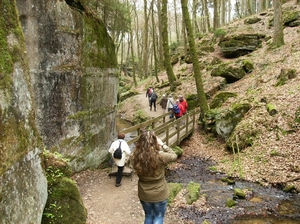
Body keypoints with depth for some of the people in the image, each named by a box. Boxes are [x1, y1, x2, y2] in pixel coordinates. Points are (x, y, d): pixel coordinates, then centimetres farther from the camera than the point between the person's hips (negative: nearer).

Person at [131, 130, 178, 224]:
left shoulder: (135, 157, -20)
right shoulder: (160, 156, -27)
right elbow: (174, 156, -7)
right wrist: (162, 145, -1)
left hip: (144, 194, 3)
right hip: (160, 194, -3)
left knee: (148, 216, 26)